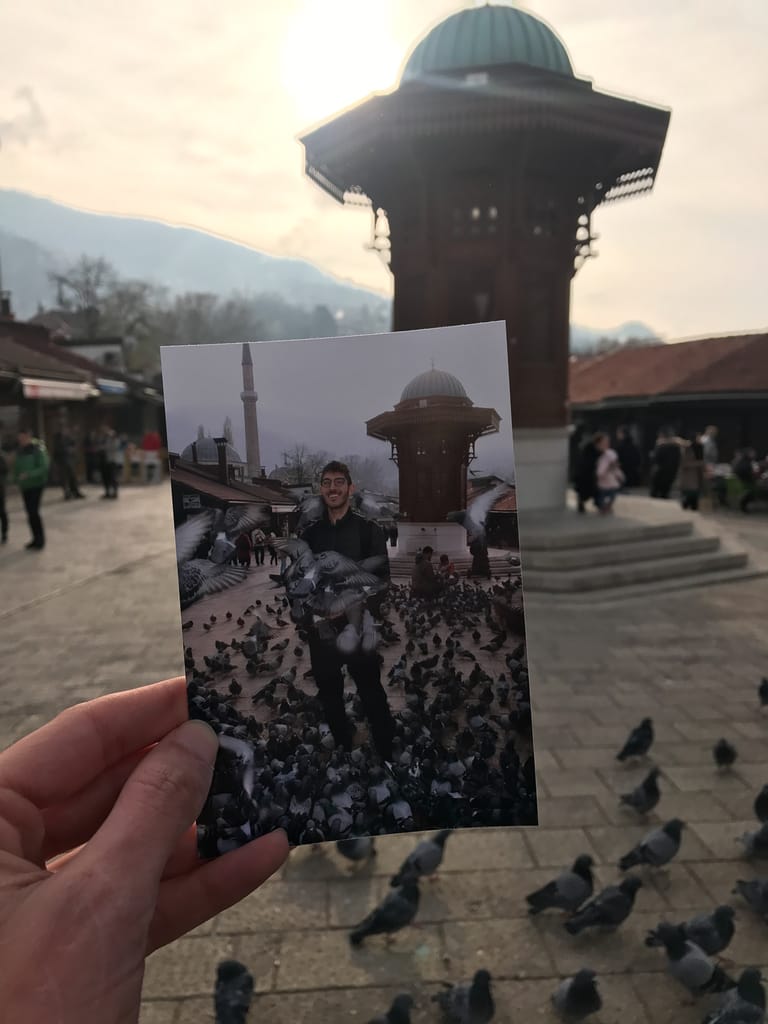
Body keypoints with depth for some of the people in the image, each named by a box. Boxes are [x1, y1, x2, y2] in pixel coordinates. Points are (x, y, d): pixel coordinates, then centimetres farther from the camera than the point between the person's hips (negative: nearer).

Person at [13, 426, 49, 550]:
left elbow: (44, 467, -17)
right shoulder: (19, 450, 5)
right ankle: (36, 539, 21)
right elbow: (17, 466, 11)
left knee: (34, 512, -9)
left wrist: (28, 474, -26)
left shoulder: (37, 449, -13)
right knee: (30, 513, 9)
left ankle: (40, 541, 2)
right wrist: (16, 478, -5)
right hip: (25, 486, 6)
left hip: (36, 484, -6)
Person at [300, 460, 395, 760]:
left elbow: (381, 576, -5)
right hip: (322, 630, 3)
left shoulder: (368, 530, 1)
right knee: (329, 698, 13)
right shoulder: (309, 534, 8)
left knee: (372, 696, -2)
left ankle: (388, 758, 12)